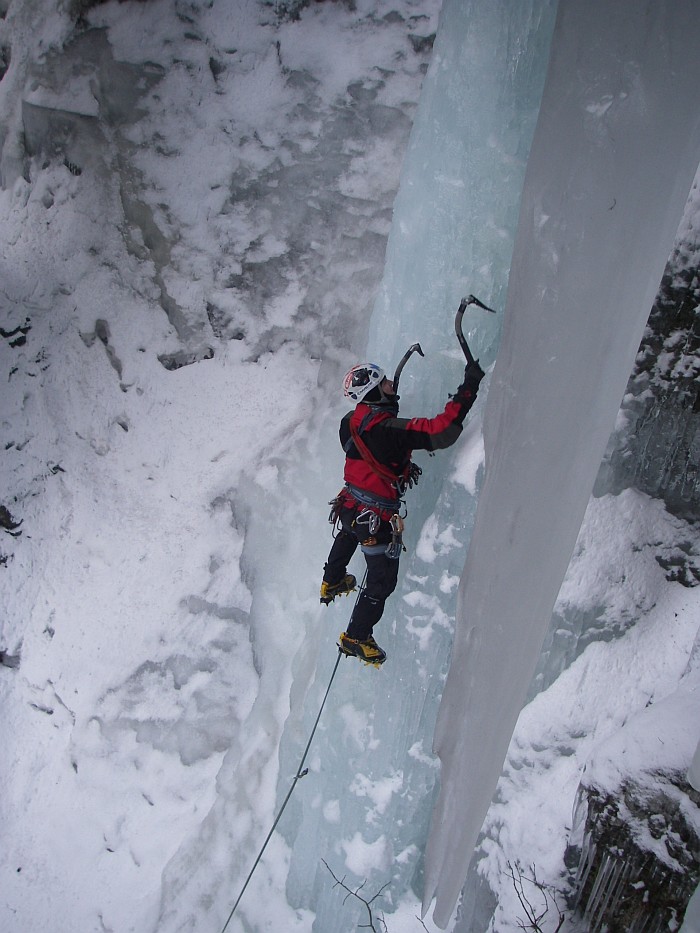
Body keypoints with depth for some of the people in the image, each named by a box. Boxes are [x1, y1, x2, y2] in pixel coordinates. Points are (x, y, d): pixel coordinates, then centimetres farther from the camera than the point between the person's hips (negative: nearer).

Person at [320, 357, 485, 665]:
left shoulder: (350, 422, -5)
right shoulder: (389, 428, -31)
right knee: (383, 580, 11)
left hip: (349, 506, 8)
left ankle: (331, 583, 66)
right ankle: (356, 638, 25)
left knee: (347, 538, 41)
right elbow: (442, 432, -39)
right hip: (377, 519, -8)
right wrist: (469, 386, -33)